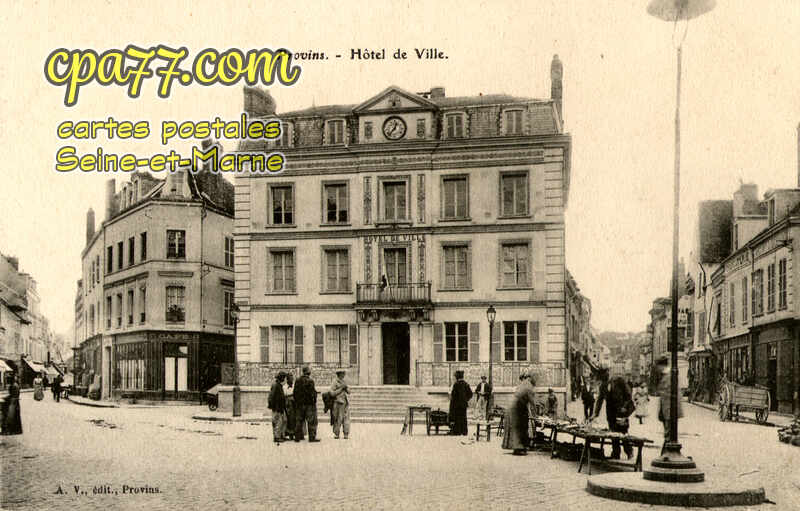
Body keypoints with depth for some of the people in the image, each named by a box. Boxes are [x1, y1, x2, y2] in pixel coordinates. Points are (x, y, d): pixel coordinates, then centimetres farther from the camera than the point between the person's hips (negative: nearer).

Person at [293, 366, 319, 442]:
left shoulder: (297, 381, 5)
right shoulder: (310, 381, -14)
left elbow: (295, 392, 8)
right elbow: (312, 393, -16)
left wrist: (296, 402, 15)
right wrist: (314, 400, -4)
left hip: (299, 404, 6)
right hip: (309, 404, -6)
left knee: (298, 421, 12)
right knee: (311, 421, 1)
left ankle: (297, 437, 14)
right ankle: (312, 437, -1)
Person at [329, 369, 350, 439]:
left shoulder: (343, 382, 16)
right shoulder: (335, 382, -5)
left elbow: (349, 392, 16)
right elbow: (332, 393, -12)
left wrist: (346, 387, -5)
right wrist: (341, 388, -15)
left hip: (346, 403, 6)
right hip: (338, 403, -6)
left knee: (346, 419, 0)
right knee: (338, 419, -6)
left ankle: (346, 434, 2)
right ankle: (336, 434, 3)